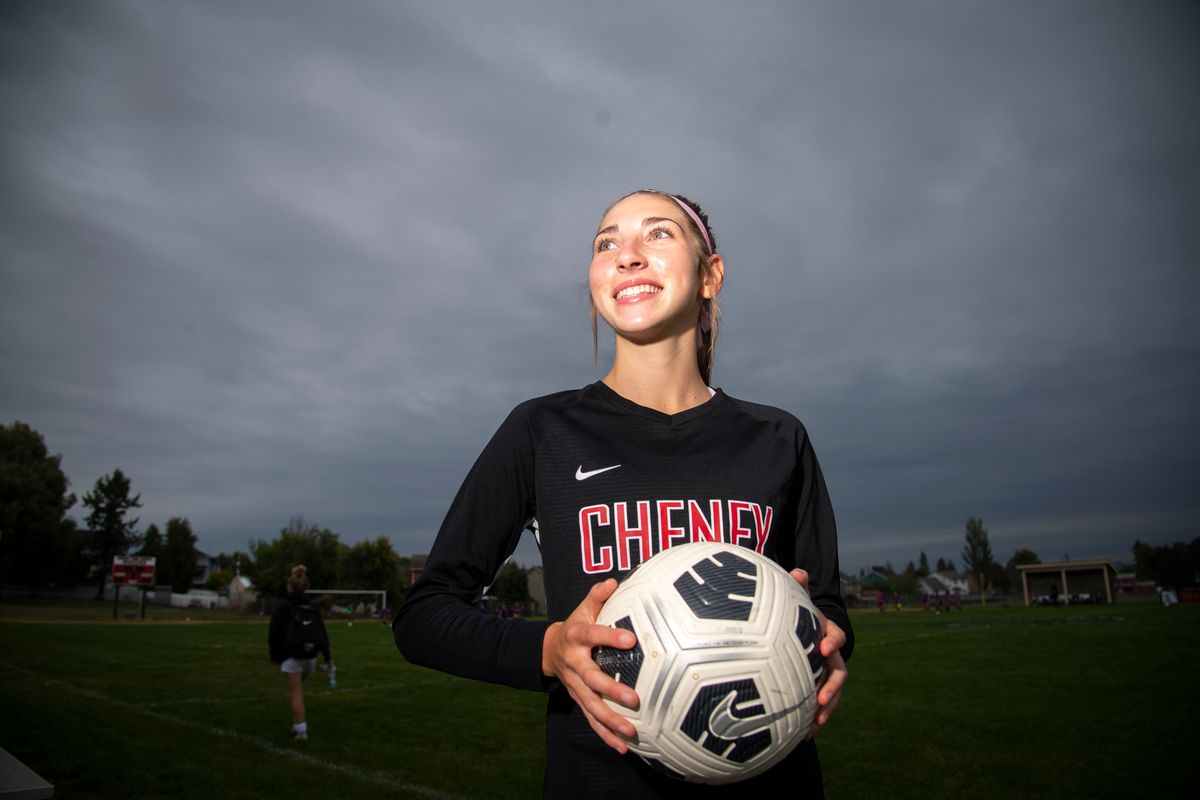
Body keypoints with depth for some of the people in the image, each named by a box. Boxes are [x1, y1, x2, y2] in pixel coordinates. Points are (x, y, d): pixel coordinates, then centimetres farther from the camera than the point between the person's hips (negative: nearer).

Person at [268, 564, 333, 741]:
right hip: (310, 656, 4)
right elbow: (322, 634, 4)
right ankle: (297, 723, 24)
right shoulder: (312, 608, 4)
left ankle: (301, 729, -5)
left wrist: (274, 656, 9)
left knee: (296, 694, 0)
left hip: (291, 657, -4)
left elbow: (273, 635, -5)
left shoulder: (281, 608, -7)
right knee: (298, 689, 24)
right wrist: (328, 657, 8)